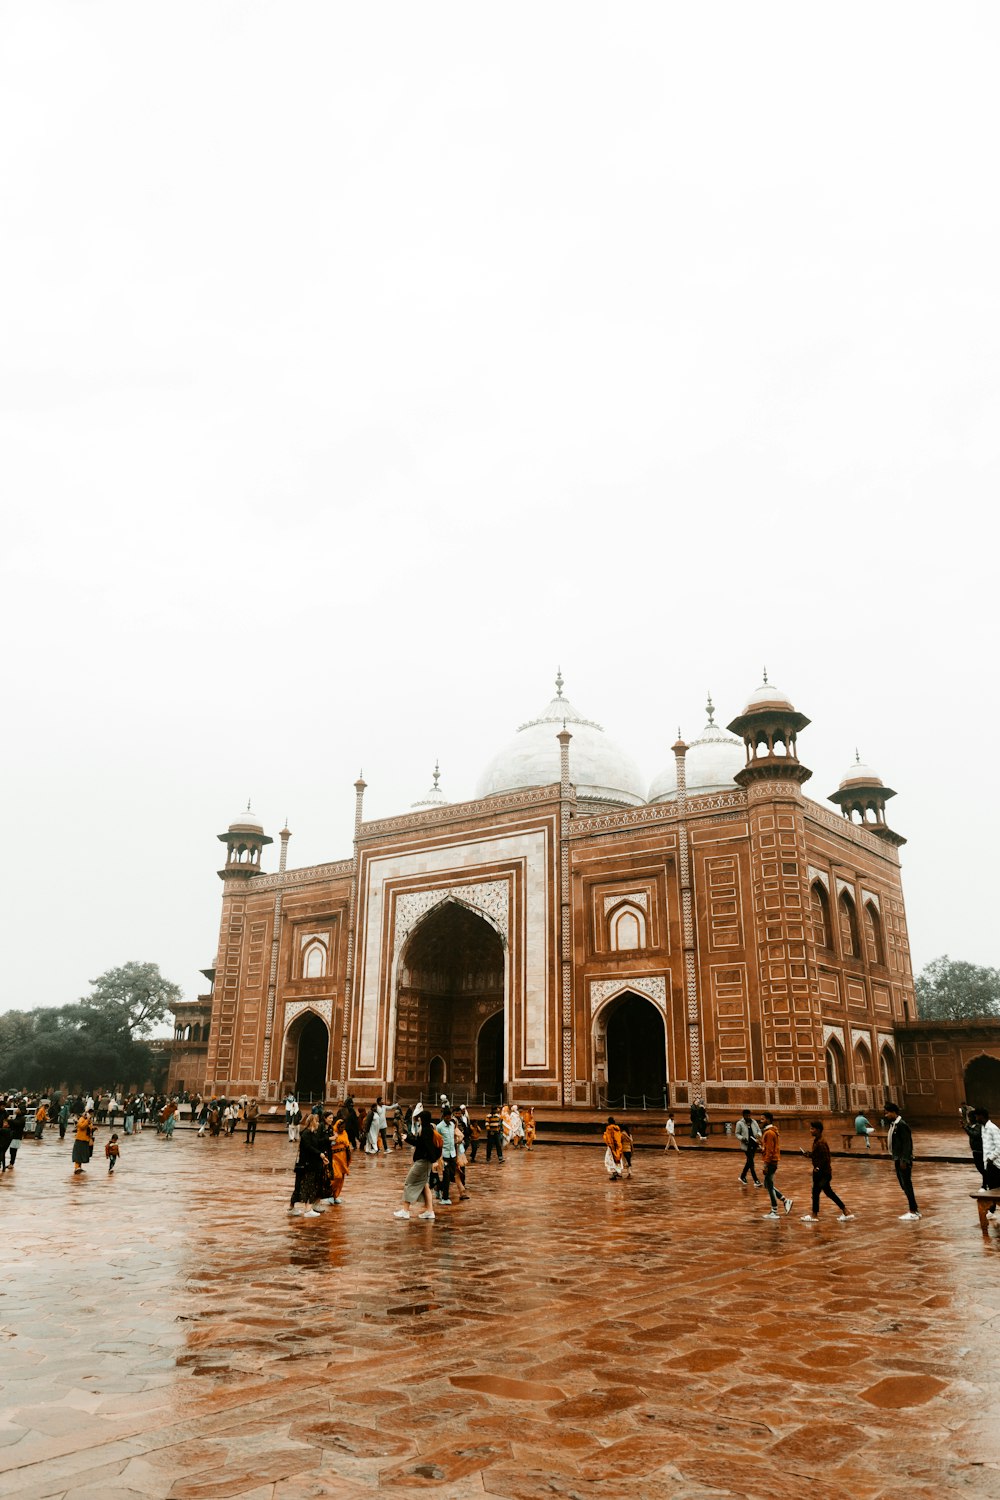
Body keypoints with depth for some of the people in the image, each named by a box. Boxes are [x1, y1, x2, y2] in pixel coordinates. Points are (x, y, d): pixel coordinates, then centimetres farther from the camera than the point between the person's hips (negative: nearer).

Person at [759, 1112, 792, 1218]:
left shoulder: (769, 1133, -17)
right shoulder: (768, 1131, 13)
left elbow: (770, 1150, -20)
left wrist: (766, 1165, -19)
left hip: (770, 1162, -10)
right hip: (772, 1161, 10)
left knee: (769, 1186, -2)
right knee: (768, 1185, 16)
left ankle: (774, 1212, 5)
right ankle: (785, 1201, 18)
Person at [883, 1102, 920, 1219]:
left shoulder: (902, 1125, -17)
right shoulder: (893, 1124, 11)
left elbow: (907, 1144, -20)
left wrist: (904, 1160, -21)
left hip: (903, 1160, -10)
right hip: (897, 1159, 10)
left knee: (907, 1185, -4)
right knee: (904, 1185, 14)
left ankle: (913, 1212, 3)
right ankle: (914, 1209, 23)